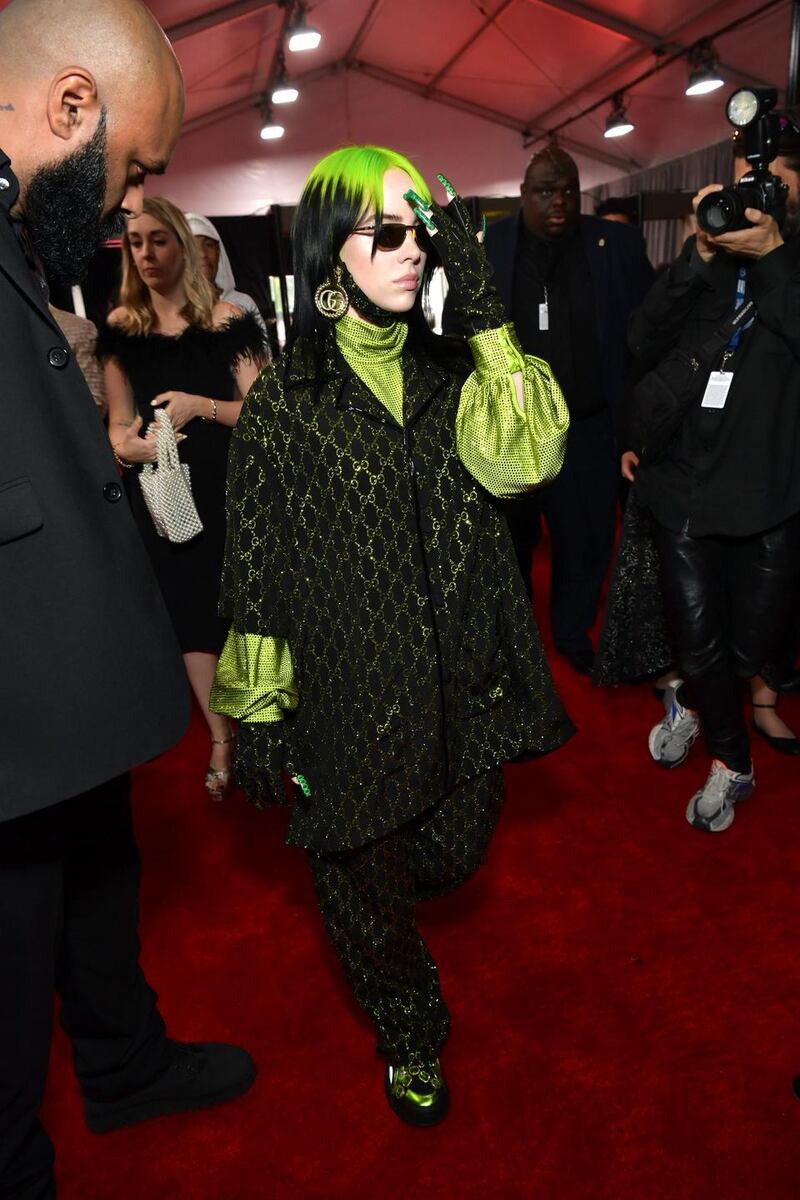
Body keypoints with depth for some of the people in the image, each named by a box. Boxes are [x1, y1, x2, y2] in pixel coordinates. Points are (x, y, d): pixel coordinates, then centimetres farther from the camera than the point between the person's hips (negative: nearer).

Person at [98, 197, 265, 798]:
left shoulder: (227, 320, -4)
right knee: (191, 612, 8)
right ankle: (221, 738, 23)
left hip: (227, 490, -2)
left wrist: (201, 405, -21)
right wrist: (125, 446, -15)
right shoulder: (121, 328, 6)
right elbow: (119, 421, 8)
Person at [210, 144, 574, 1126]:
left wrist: (484, 311, -18)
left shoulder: (454, 377, 2)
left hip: (465, 684, 4)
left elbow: (527, 456, -17)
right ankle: (408, 1037, 46)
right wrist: (258, 713, -5)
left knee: (455, 855, 21)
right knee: (368, 883, 15)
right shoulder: (283, 404, -9)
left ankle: (381, 893, 58)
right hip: (352, 696, -3)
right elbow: (257, 577, -6)